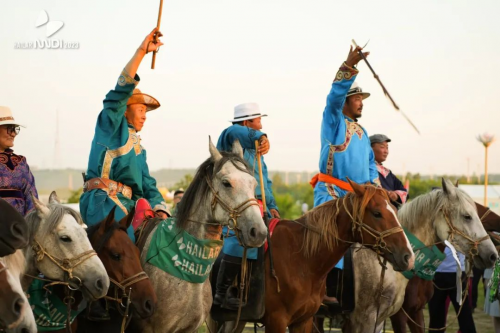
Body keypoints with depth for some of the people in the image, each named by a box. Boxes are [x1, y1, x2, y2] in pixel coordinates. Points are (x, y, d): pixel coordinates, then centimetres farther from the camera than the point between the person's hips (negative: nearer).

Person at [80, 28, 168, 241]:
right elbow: (121, 91, -8)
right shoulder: (109, 125, 8)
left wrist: (160, 209, 2)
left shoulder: (137, 147, 30)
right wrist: (141, 51, -14)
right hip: (103, 202, -8)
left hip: (129, 205, 8)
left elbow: (148, 185, 23)